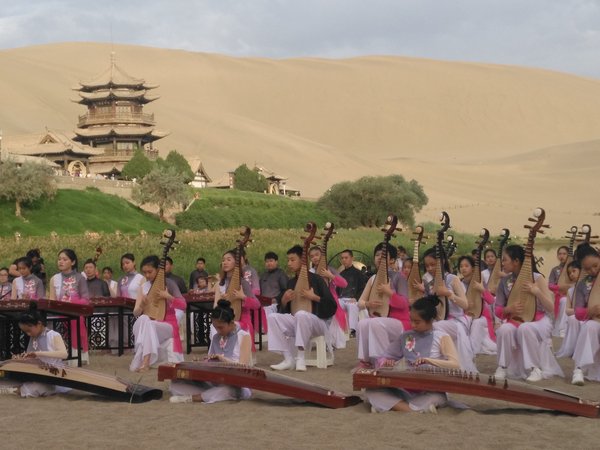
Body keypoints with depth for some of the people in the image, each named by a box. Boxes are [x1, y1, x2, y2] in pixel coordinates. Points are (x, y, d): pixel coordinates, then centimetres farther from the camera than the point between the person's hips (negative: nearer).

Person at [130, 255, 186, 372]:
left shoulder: (169, 283, -3)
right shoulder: (143, 287, 8)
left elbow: (183, 305, -8)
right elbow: (136, 313, 6)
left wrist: (168, 297, -23)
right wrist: (141, 305, -16)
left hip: (167, 325, -3)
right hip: (149, 325, 3)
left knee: (145, 322, -35)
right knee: (143, 319, -33)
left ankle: (145, 362, -41)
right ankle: (141, 359, -30)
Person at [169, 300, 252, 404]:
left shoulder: (244, 337, -1)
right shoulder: (216, 338, 15)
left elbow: (243, 367, -9)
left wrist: (223, 359, -22)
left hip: (235, 384, -6)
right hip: (214, 382, 6)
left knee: (230, 390, -45)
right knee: (177, 382, -11)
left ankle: (192, 398, -33)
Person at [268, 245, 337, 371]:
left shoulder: (316, 280, -3)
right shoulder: (291, 282, 13)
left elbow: (332, 305, -8)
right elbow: (283, 309, 16)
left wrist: (314, 297, -18)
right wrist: (284, 300, -4)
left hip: (317, 322, -6)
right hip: (296, 322, 6)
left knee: (301, 314, -38)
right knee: (272, 317, -18)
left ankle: (300, 357, -29)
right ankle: (289, 359, -22)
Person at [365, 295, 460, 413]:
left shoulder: (442, 338, 1)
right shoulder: (405, 337, 12)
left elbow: (455, 365, -11)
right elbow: (382, 360, 16)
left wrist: (429, 360, -23)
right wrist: (386, 362, -9)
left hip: (430, 392, -4)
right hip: (406, 389, 4)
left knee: (438, 398, -40)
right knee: (372, 390, -23)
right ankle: (412, 411, -39)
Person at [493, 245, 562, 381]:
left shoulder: (537, 279, -8)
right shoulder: (504, 281, 2)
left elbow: (551, 308, -9)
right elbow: (498, 310, 8)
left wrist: (536, 291, -23)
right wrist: (509, 309, -14)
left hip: (538, 320, -3)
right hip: (514, 320, 3)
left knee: (525, 328, -38)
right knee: (504, 329, -32)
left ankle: (536, 368, -21)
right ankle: (503, 366, -12)